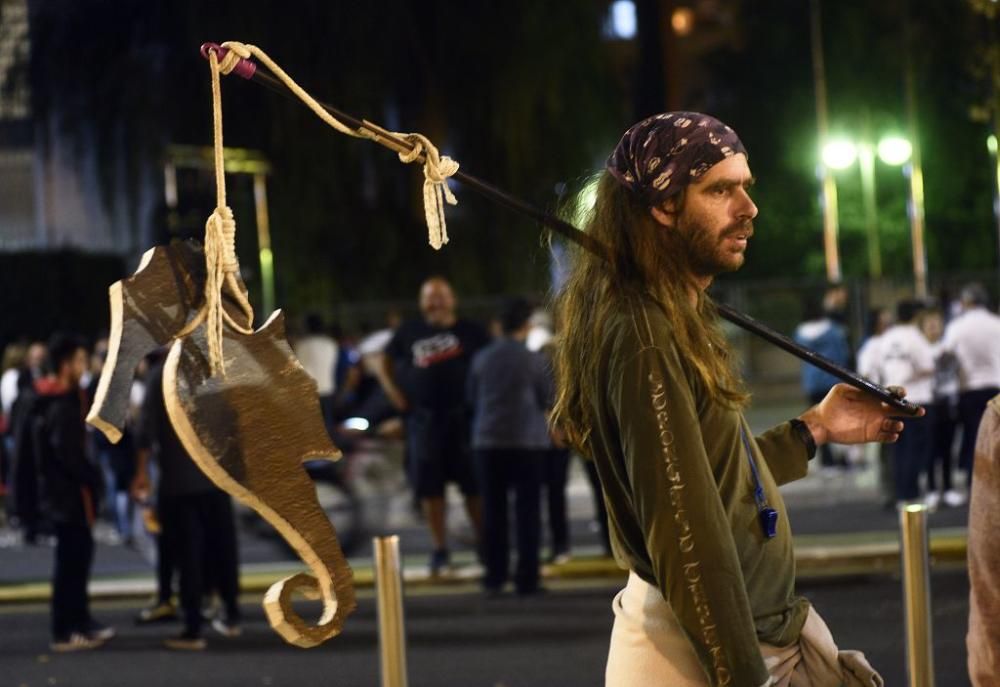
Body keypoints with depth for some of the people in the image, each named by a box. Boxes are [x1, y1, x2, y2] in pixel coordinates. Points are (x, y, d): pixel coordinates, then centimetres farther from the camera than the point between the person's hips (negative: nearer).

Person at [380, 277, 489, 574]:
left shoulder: (470, 332, 3)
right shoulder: (409, 333, 9)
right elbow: (385, 363, 20)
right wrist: (393, 392, 5)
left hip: (464, 417, -2)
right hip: (424, 419, 2)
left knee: (474, 484, 0)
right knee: (429, 486, 4)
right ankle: (440, 549, 14)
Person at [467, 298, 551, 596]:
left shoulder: (481, 359, 1)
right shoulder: (534, 360, -9)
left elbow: (472, 398, 11)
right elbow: (549, 401, -3)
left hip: (488, 440, 3)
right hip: (527, 440, -3)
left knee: (493, 510, 8)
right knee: (527, 510, 2)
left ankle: (494, 577, 8)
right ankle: (526, 579, 0)